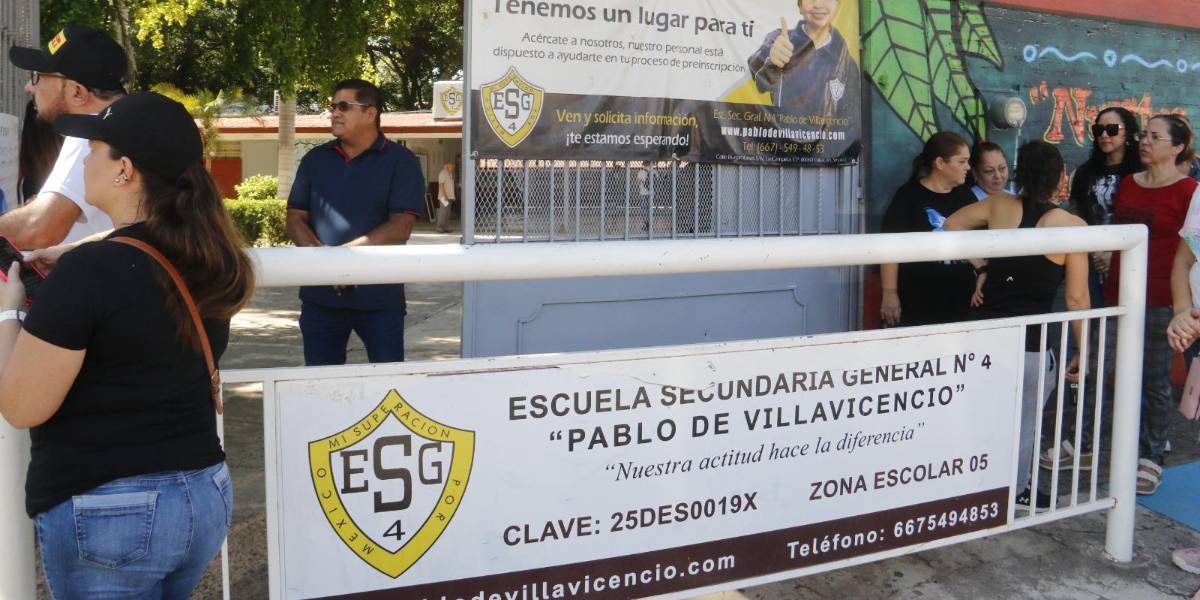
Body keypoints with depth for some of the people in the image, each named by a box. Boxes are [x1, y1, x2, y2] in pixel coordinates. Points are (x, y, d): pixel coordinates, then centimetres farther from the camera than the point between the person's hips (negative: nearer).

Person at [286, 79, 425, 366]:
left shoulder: (401, 161, -2)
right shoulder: (314, 160, 12)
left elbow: (400, 227, -11)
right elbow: (295, 219, 7)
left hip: (380, 298, -4)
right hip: (320, 296, 4)